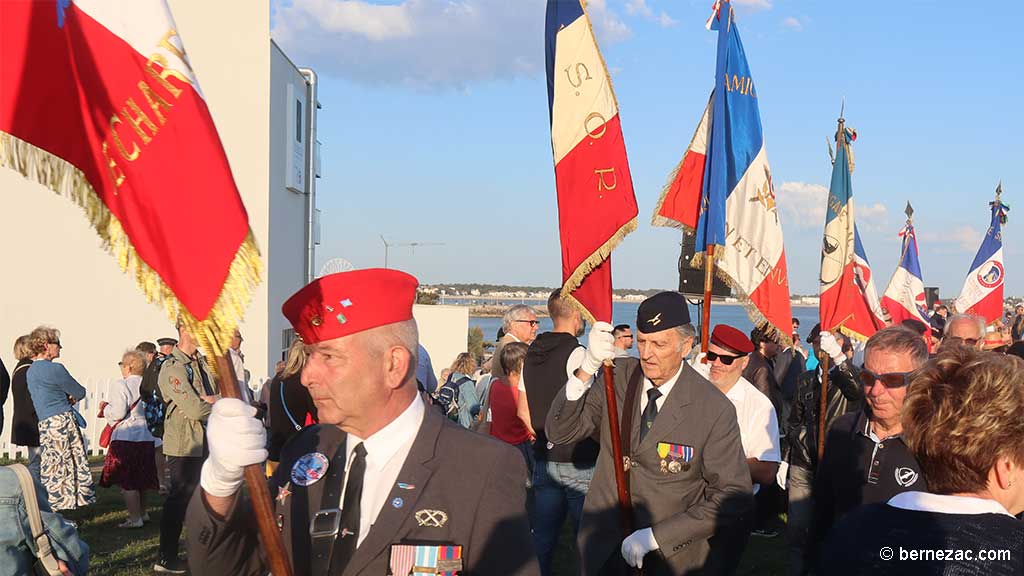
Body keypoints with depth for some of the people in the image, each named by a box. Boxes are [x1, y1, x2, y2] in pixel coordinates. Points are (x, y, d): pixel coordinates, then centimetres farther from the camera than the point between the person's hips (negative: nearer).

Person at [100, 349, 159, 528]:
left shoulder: (120, 385, -12)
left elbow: (117, 413, -17)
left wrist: (106, 409, 2)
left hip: (125, 438, -7)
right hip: (146, 437, 7)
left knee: (127, 481, 1)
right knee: (140, 479, 19)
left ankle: (135, 518, 2)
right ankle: (142, 512, 29)